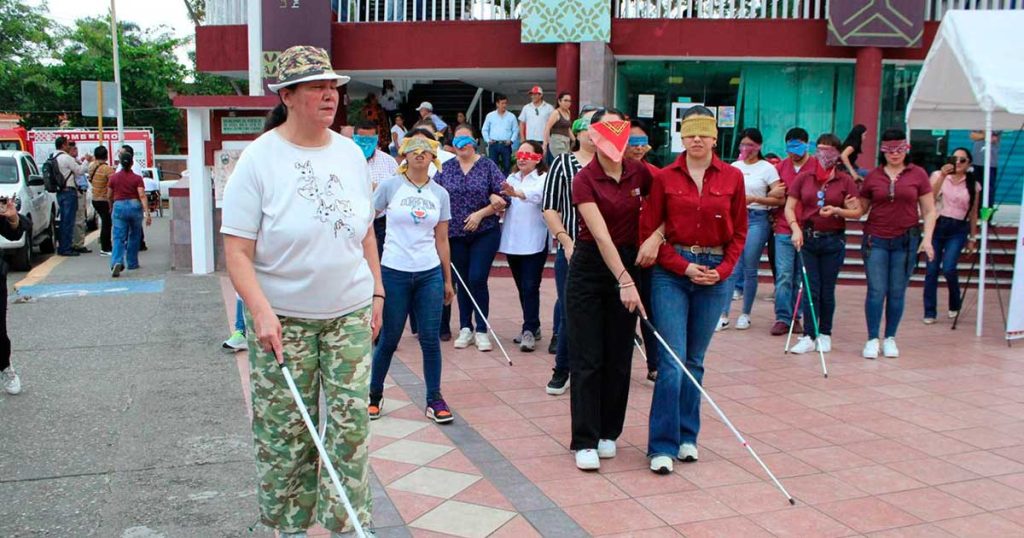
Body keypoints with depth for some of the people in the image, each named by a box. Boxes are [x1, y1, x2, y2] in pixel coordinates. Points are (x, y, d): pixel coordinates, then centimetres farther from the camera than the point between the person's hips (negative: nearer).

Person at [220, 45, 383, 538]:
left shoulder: (351, 153, 6)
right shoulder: (259, 158, -9)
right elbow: (237, 251, -12)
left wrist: (376, 292, 14)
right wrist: (261, 311, -23)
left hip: (349, 313, 4)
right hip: (282, 319, -3)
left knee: (351, 421, 2)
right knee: (284, 430, 5)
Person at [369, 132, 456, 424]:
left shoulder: (439, 193, 7)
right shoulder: (390, 186, -2)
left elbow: (442, 240, 10)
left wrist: (448, 280, 11)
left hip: (430, 274, 2)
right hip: (394, 272, -2)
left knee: (430, 339, 3)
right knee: (389, 339, 6)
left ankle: (434, 400, 15)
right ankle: (374, 395, 25)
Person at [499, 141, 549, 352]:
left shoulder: (544, 178, -6)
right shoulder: (511, 178, 18)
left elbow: (537, 194, -27)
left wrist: (515, 193, -44)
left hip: (534, 242, -6)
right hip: (512, 241, 7)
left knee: (530, 287, -10)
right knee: (522, 287, 12)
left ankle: (529, 331, -7)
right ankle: (533, 326, 23)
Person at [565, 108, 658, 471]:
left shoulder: (640, 173, 1)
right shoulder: (584, 180, -12)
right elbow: (601, 235, -21)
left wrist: (655, 236, -10)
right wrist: (624, 280, -29)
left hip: (628, 264, 4)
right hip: (590, 268, -4)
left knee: (619, 357, 9)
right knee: (587, 359, -2)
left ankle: (608, 433, 22)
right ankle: (585, 441, 4)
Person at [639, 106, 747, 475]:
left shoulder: (732, 177, 4)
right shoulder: (665, 178, 0)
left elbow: (739, 232, 9)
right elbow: (649, 229, 0)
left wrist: (723, 269, -5)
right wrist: (683, 266, -9)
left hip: (715, 274, 2)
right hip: (671, 272, -2)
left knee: (695, 360, 11)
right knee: (672, 360, -7)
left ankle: (687, 437, 24)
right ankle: (663, 445, 0)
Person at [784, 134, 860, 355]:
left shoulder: (845, 181, 0)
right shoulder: (803, 177, 3)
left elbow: (857, 212, 1)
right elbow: (789, 207, 0)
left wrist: (837, 210, -17)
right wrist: (795, 228, -15)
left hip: (833, 240, -1)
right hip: (807, 239, 1)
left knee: (827, 290, 6)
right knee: (811, 289, 0)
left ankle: (825, 334, 19)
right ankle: (809, 336, 3)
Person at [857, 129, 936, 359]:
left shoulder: (918, 174, 2)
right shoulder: (873, 176, 5)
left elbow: (929, 211, 4)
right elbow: (861, 209, 11)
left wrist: (927, 238, -6)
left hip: (906, 241, 0)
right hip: (876, 240, 0)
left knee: (897, 293, 6)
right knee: (876, 291, -2)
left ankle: (890, 338, 17)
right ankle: (872, 339, 5)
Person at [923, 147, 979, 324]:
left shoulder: (973, 185, 5)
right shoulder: (938, 175, 3)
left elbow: (973, 213, 9)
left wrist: (972, 238, 9)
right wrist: (942, 176, -23)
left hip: (958, 229, 0)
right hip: (936, 225, 1)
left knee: (948, 268, -15)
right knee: (932, 270, 0)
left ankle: (954, 305, 13)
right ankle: (929, 313, 9)